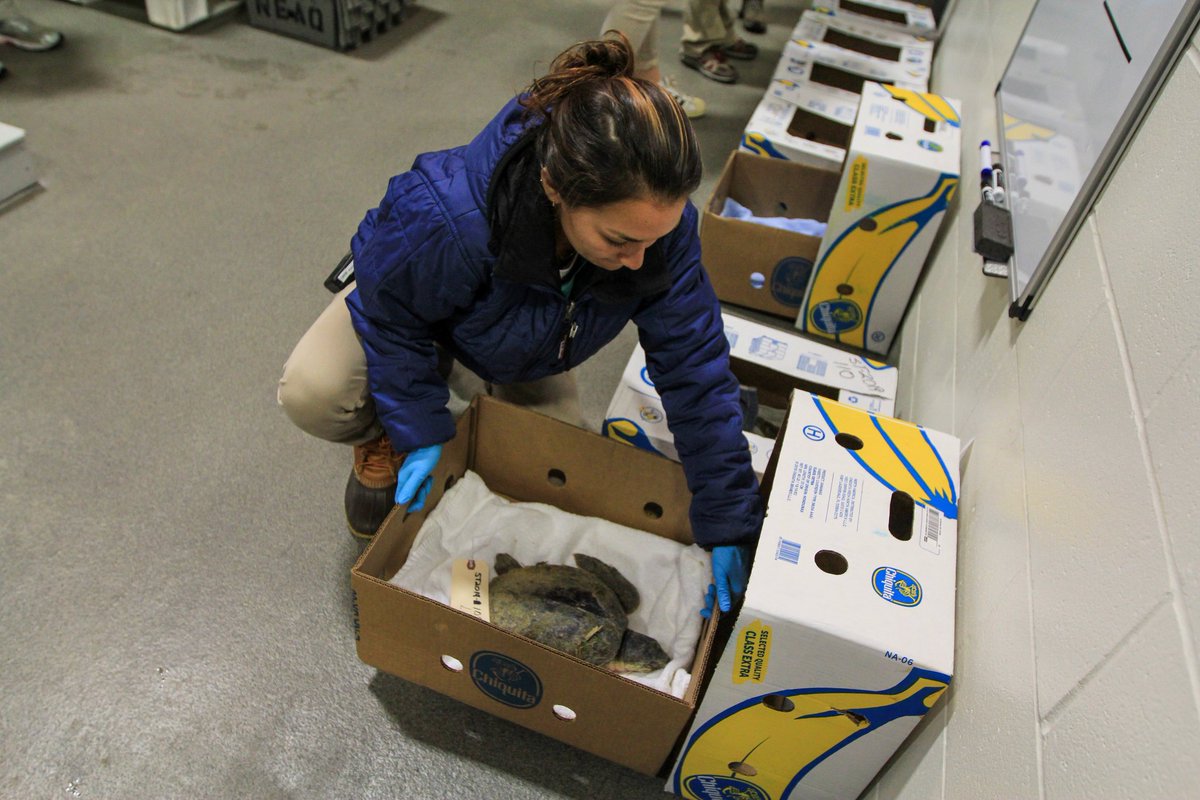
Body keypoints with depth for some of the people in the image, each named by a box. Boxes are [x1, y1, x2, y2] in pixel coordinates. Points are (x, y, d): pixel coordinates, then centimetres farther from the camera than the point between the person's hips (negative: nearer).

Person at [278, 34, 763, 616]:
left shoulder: (656, 220, -35)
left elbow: (695, 368, -28)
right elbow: (393, 316, -25)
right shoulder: (444, 218, -47)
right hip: (408, 305, -2)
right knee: (311, 393, -29)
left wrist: (728, 527, -23)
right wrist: (421, 436, -25)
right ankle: (382, 443, 9)